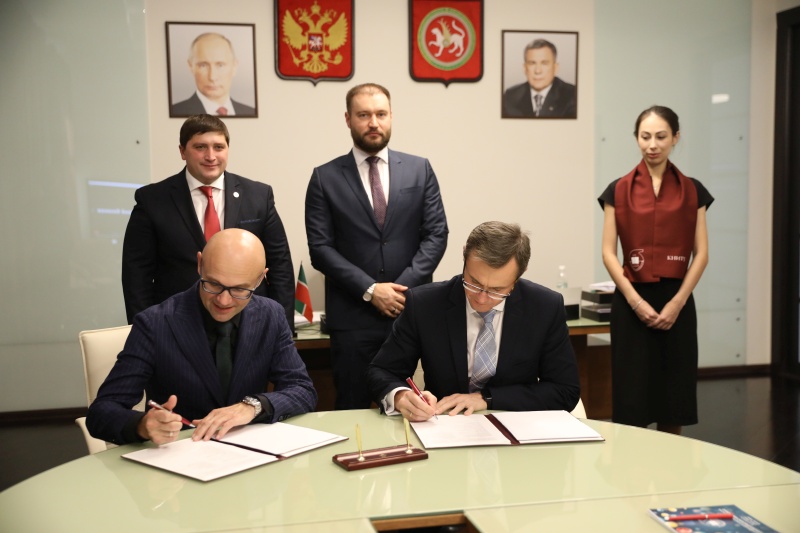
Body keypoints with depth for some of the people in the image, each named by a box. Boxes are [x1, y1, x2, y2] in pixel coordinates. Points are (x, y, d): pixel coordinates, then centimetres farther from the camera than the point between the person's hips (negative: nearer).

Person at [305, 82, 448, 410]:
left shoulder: (419, 170, 8)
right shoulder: (325, 178, 3)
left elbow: (436, 234, 2)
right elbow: (320, 247, -3)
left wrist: (404, 287, -9)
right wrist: (370, 290, -12)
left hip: (412, 310, 1)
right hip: (352, 315, -1)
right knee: (352, 409, 7)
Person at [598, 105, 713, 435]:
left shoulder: (692, 191, 6)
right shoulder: (619, 190, 2)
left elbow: (701, 253, 2)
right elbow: (609, 253, -2)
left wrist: (678, 302, -9)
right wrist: (635, 300, -12)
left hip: (677, 301, 1)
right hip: (632, 301, -1)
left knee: (674, 396, 7)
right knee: (631, 398, -1)